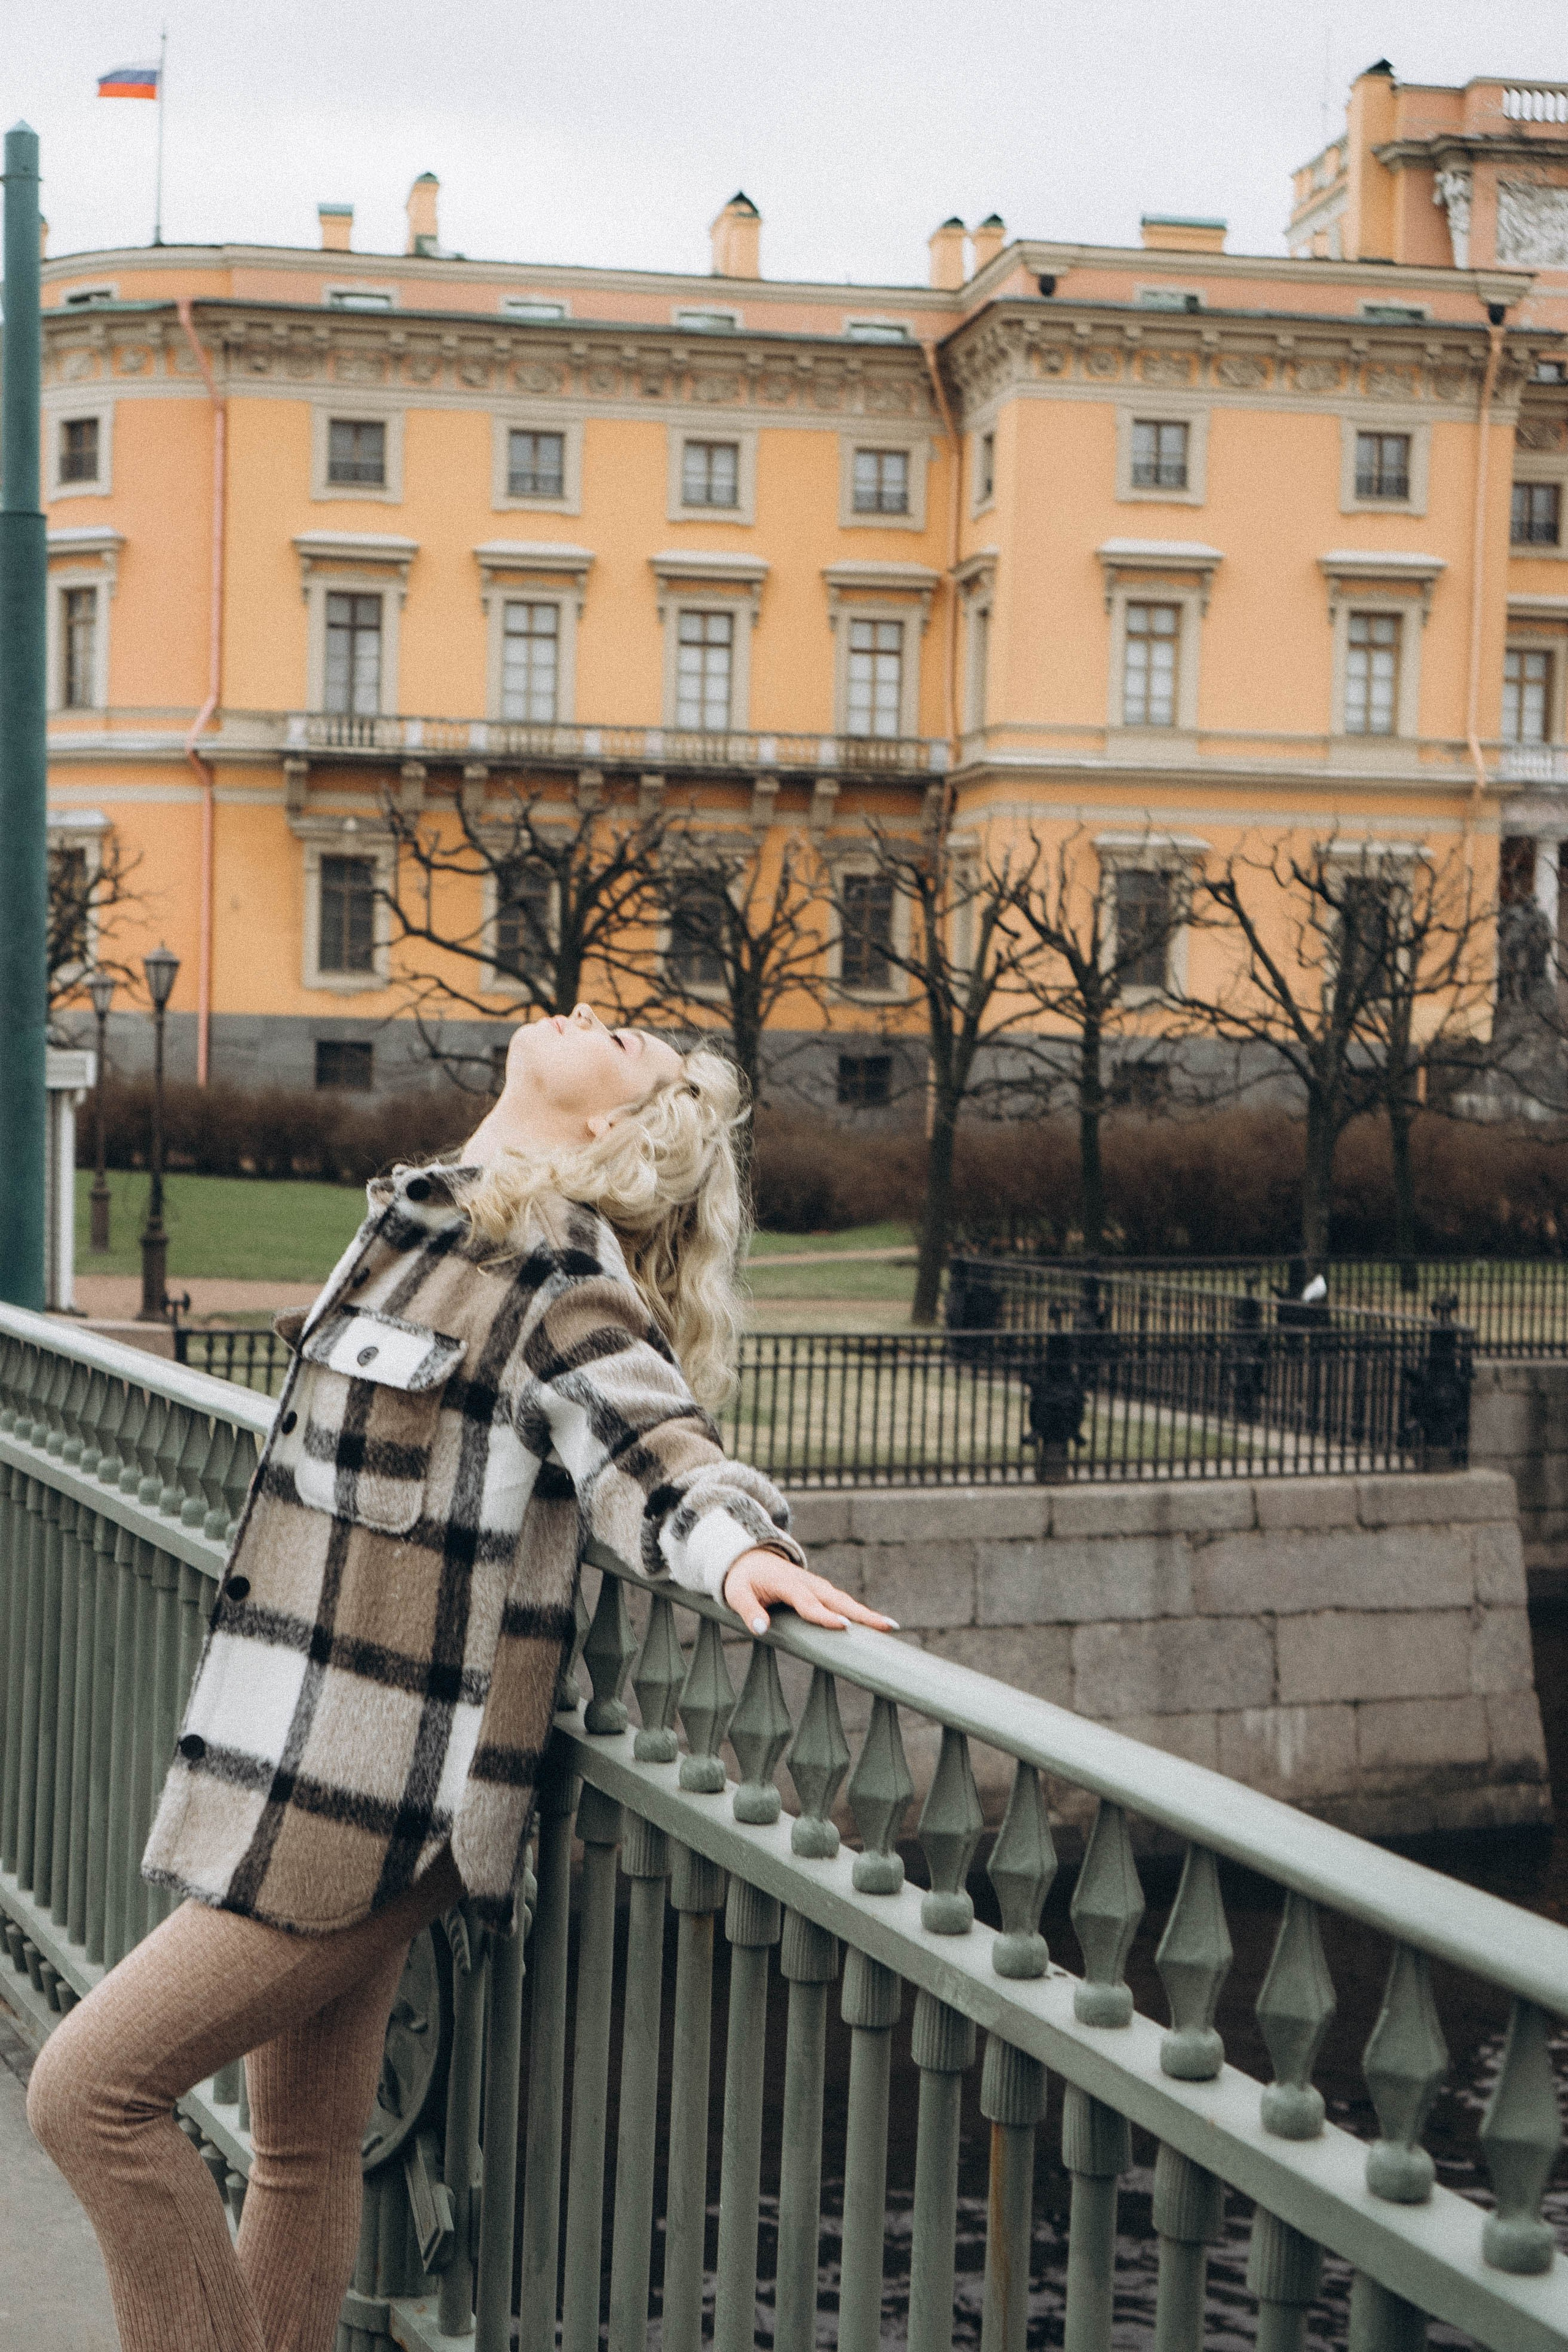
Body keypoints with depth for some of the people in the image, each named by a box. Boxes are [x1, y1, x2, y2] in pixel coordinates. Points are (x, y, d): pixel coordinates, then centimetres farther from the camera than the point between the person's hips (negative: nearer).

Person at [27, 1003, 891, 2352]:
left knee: (93, 2089, -7)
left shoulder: (562, 1275, -12)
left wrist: (741, 1547, -42)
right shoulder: (418, 1220, 12)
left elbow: (657, 1452, -24)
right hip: (316, 1784, 8)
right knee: (302, 2148, 16)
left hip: (376, 1802, -8)